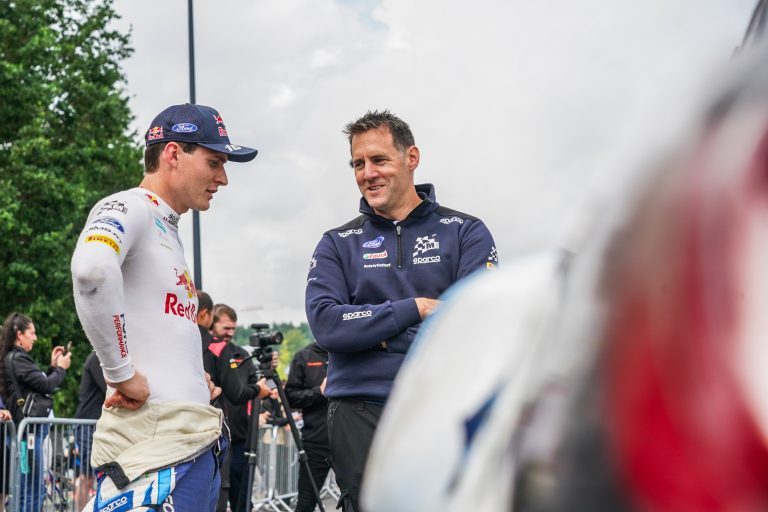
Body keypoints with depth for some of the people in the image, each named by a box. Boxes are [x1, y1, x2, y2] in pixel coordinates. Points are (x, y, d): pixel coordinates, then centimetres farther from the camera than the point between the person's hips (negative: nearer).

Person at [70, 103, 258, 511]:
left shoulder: (169, 231, 23)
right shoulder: (129, 208, -7)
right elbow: (92, 269, -29)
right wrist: (121, 373, -23)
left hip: (198, 440, 10)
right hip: (154, 436, -10)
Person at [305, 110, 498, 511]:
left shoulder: (466, 233, 6)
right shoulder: (338, 244, 11)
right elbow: (325, 324, -6)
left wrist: (378, 336, -10)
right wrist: (415, 309, -12)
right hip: (361, 418, 1)